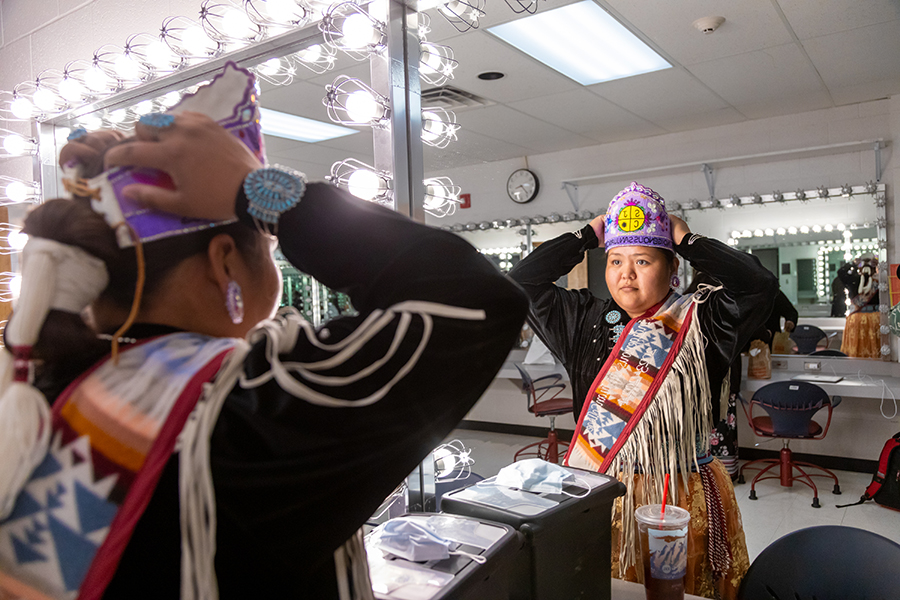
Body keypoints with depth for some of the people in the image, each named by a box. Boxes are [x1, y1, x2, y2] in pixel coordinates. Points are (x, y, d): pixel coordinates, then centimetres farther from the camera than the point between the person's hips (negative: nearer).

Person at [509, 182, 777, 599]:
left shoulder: (699, 320, -1)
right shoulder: (583, 320, 6)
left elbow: (759, 284, -14)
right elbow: (522, 281, 1)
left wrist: (689, 242, -5)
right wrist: (586, 236, 2)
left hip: (681, 497, -2)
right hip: (595, 494, 3)